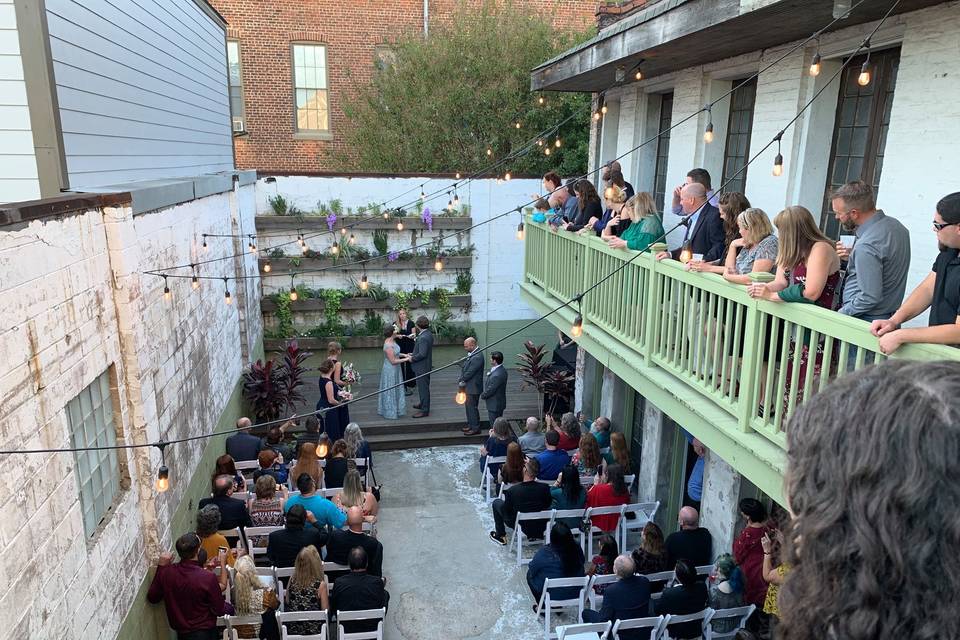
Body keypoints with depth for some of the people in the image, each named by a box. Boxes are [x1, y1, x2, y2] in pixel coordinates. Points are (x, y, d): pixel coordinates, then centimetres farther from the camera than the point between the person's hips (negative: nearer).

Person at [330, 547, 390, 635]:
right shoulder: (377, 582, -22)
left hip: (346, 630, 0)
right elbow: (382, 606, -7)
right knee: (386, 594, 21)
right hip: (372, 629, 0)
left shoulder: (339, 583, -20)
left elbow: (332, 609, -4)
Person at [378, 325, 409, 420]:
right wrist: (406, 359, -18)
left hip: (395, 369, 9)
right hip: (390, 370, -9)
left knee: (395, 389, 21)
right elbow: (393, 361, -24)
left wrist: (404, 355, 4)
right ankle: (390, 412, 19)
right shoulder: (388, 346, -29)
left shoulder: (392, 341, -1)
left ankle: (393, 409, 36)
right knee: (390, 390, 5)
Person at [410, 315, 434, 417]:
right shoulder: (428, 334, 4)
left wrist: (412, 358, -15)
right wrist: (414, 354, 10)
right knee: (424, 387, 24)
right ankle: (423, 404, 40)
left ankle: (424, 410, 8)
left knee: (423, 388, 0)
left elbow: (422, 354, -29)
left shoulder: (423, 338, -26)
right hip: (426, 366, 10)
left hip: (421, 368, -10)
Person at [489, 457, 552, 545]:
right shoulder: (545, 488, -21)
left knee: (496, 503, 17)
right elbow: (548, 506, -1)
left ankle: (500, 536, 24)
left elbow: (505, 511, -10)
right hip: (541, 527, 3)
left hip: (520, 526, -3)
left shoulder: (512, 490, -26)